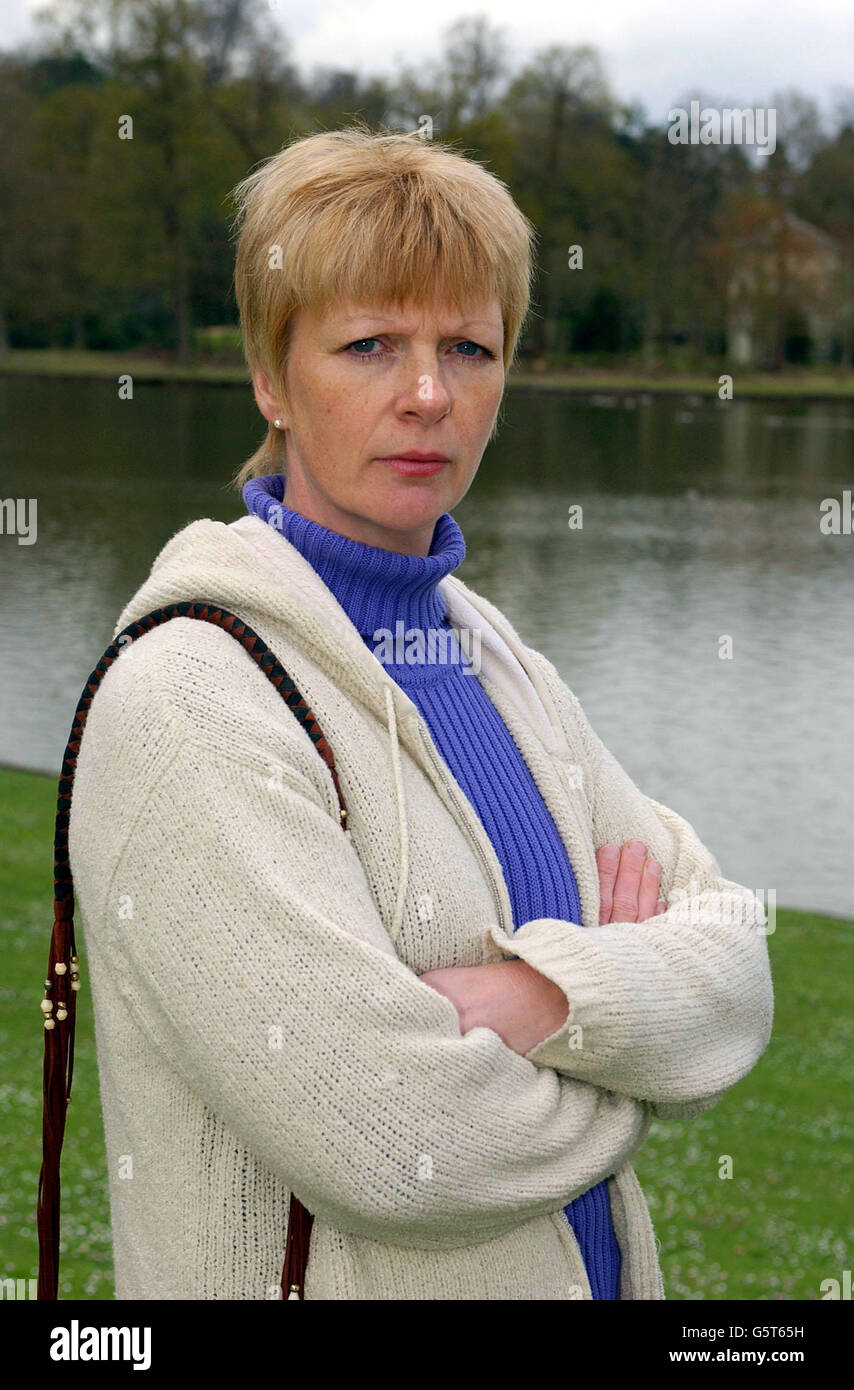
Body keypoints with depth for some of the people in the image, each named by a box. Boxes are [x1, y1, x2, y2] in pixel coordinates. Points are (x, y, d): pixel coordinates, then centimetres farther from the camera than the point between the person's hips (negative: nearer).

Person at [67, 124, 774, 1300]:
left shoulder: (492, 657, 3)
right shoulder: (185, 699, -20)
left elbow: (736, 960, -3)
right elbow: (388, 1140, -28)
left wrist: (547, 998, -22)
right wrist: (629, 1008, -11)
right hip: (335, 1277, -6)